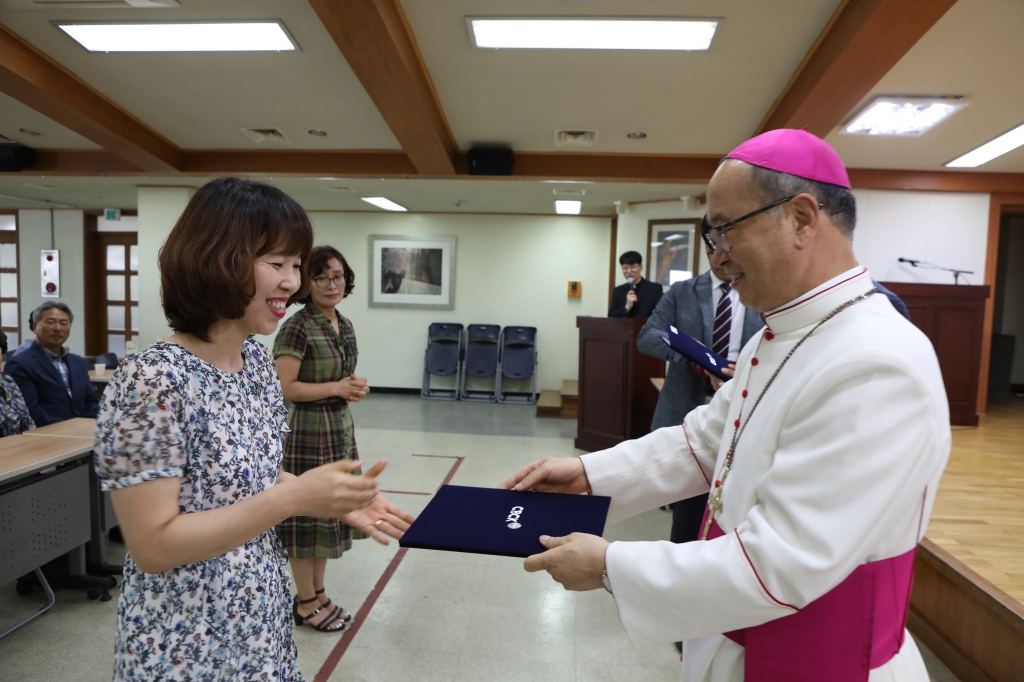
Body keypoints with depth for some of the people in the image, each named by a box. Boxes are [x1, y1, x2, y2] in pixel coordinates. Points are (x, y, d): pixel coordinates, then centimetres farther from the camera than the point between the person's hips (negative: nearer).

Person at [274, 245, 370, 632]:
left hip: (339, 428, 8)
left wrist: (354, 387, 3)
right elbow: (284, 387, -19)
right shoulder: (297, 327, -15)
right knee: (307, 513, 4)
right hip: (306, 430, -8)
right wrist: (337, 388, -19)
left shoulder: (345, 326, 10)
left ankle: (318, 593, 32)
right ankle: (306, 602, 22)